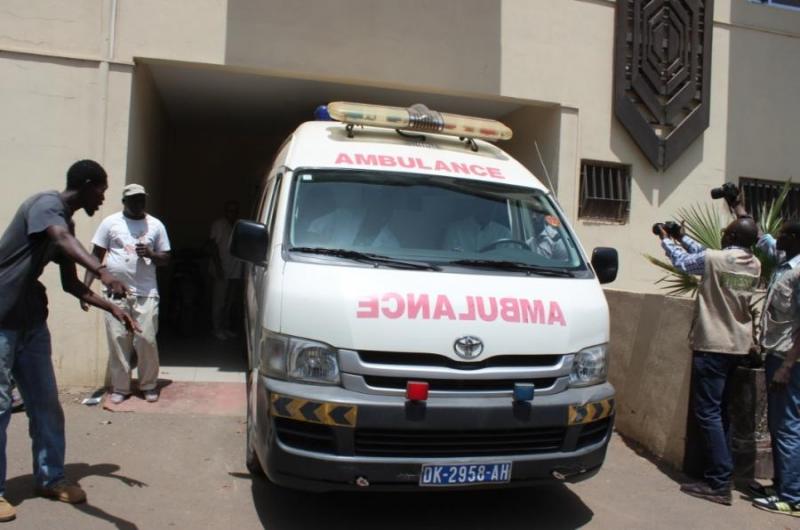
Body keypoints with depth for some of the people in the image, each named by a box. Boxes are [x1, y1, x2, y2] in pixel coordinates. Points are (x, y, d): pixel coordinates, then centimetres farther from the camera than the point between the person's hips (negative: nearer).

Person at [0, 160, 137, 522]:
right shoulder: (46, 204, -14)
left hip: (30, 320, 9)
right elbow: (63, 241, -38)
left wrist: (113, 309, 9)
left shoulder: (67, 222, 12)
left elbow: (71, 284, 18)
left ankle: (50, 478, 20)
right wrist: (103, 272, -55)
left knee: (45, 403, 9)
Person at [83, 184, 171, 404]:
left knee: (147, 340, -2)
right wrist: (85, 287, -3)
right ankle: (120, 387, 14)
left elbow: (166, 258, 11)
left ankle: (149, 385, 14)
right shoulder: (110, 222, 4)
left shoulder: (155, 225, 8)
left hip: (146, 293, 0)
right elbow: (96, 256, 5)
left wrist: (150, 254, -11)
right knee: (118, 340, 2)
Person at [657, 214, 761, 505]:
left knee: (708, 412, -5)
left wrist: (666, 239, 22)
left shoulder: (715, 259, -17)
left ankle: (719, 483, -6)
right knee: (720, 410, 17)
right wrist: (682, 237, 27)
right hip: (739, 346, 8)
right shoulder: (754, 265, 5)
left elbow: (683, 261, 3)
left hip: (712, 345, -8)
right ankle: (722, 470, 24)